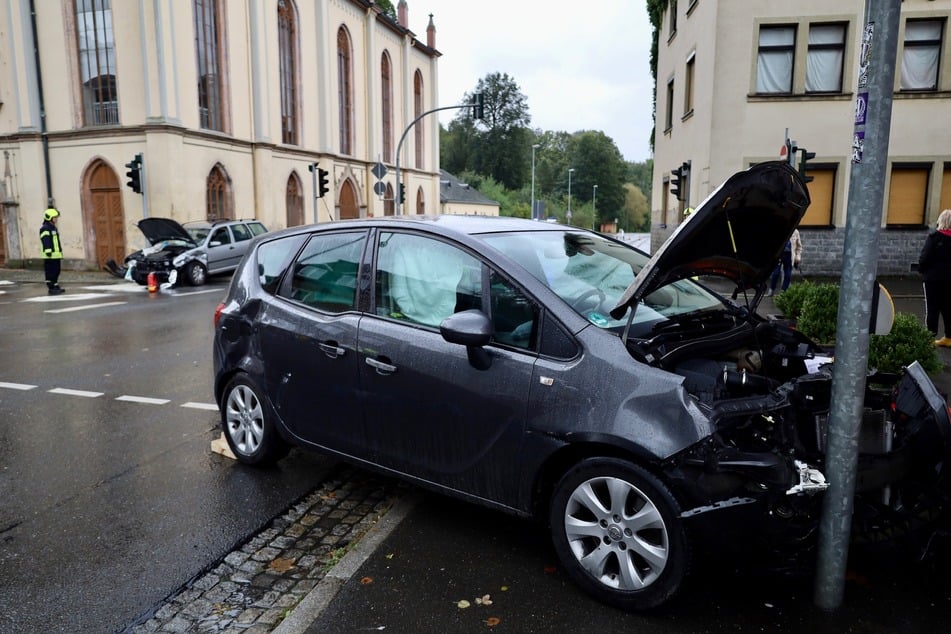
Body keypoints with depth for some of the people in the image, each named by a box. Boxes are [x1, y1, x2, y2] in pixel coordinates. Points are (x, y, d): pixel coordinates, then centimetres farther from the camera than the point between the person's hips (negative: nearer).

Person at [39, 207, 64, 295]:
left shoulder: (53, 227, 20)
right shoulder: (45, 228, -11)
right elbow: (46, 241, -19)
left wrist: (60, 251, 24)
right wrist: (48, 252, -25)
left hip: (56, 254, 10)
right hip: (50, 255, -10)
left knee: (56, 271, 14)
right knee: (50, 272, -6)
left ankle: (55, 286, 21)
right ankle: (51, 288, -4)